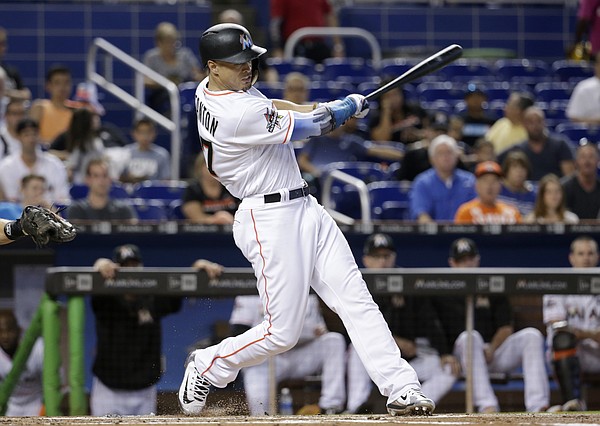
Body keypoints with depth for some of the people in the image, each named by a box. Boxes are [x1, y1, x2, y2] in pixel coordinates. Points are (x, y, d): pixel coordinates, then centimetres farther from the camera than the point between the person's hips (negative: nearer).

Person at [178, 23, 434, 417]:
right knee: (281, 333, -4)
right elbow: (312, 126, -14)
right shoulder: (238, 115, -24)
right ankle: (207, 367, 20)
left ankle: (401, 389, -4)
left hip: (304, 208, 10)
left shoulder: (208, 90, 5)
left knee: (357, 302, 0)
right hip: (271, 218, -10)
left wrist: (330, 109, 10)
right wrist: (350, 106, 7)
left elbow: (263, 106, 24)